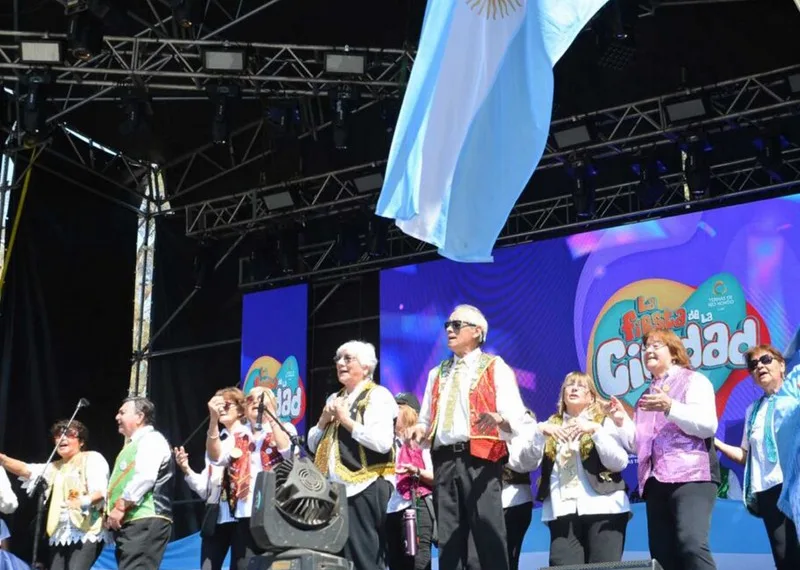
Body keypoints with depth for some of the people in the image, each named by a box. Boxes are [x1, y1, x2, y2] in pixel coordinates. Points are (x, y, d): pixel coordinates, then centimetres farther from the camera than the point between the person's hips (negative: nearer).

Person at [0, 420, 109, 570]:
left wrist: (83, 502, -32)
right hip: (60, 535, 7)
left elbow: (100, 491, -10)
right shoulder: (55, 467, 23)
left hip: (87, 532, -7)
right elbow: (26, 470, 7)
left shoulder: (92, 458, 3)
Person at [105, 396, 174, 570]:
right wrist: (110, 510, 11)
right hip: (130, 523, 10)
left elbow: (144, 478, -17)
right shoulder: (133, 444, 27)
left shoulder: (151, 440, -3)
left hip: (145, 522, -10)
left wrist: (120, 506, -16)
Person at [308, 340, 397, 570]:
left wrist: (346, 420, -12)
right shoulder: (334, 399, 20)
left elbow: (383, 442, -19)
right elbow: (313, 445, 20)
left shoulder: (378, 395, -5)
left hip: (365, 488, -8)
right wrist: (324, 420, 2)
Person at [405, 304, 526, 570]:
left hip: (480, 459, -5)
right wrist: (420, 430, -3)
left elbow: (516, 418, -5)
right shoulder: (437, 374, 23)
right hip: (444, 461, 5)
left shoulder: (495, 368, 6)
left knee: (487, 537, -9)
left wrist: (499, 419, -27)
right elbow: (427, 420, 19)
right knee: (449, 540, 4)